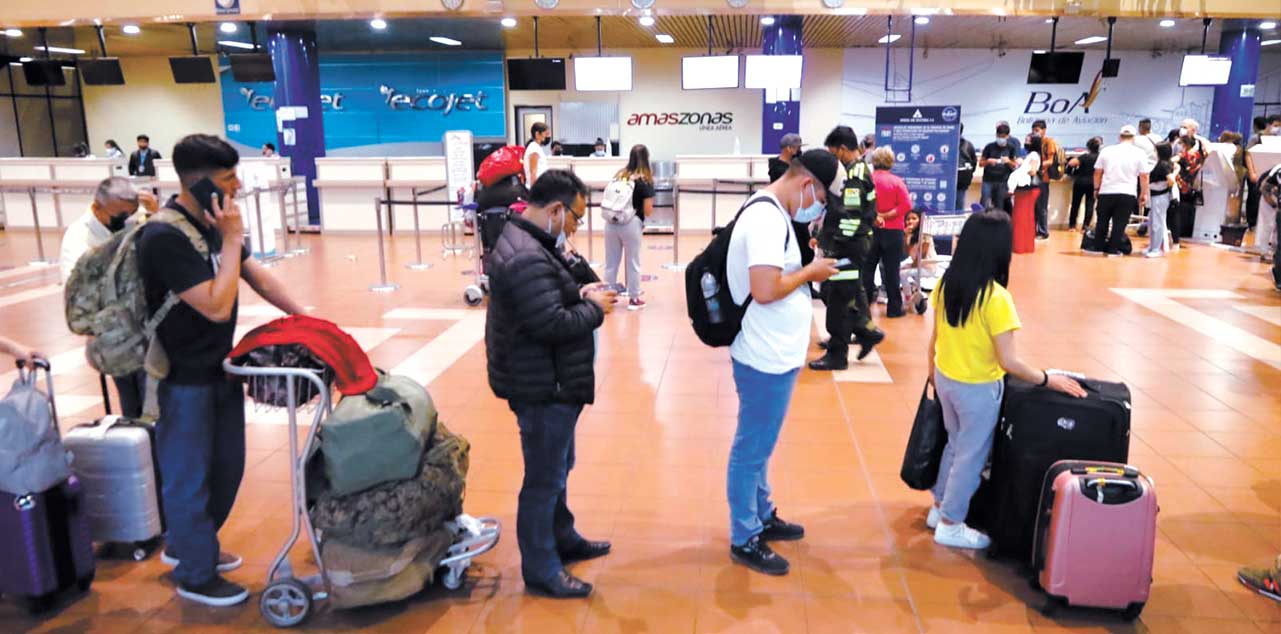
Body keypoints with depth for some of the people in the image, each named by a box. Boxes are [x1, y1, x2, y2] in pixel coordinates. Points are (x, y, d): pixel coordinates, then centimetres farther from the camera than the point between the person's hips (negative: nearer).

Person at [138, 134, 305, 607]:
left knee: (225, 468, 20)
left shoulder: (212, 223, 2)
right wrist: (231, 239, -23)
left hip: (220, 368, 9)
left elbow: (256, 275, 12)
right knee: (190, 476, 7)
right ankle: (196, 576, 24)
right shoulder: (166, 237, -25)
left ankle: (184, 544, 42)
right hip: (183, 379, -9)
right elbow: (217, 307, -28)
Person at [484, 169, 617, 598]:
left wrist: (580, 295, 3)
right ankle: (541, 571, 16)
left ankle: (563, 539, 41)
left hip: (545, 381, 11)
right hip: (543, 386, -11)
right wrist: (595, 308, -14)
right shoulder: (528, 257, -26)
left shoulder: (523, 242, 10)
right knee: (544, 479, 2)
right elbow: (552, 325, -29)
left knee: (557, 469, 24)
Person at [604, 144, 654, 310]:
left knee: (611, 262, 12)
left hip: (611, 222, 4)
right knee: (633, 262, 9)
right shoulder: (645, 180, -3)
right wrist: (650, 208, 15)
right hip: (631, 223, -4)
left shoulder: (619, 175, 11)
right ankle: (634, 299, 18)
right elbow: (648, 210, -5)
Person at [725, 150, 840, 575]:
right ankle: (744, 540, 17)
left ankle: (762, 517, 38)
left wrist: (806, 270, 5)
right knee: (752, 449, 3)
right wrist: (810, 272, -16)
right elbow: (765, 290, -30)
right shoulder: (767, 218, -22)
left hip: (772, 354, 10)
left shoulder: (770, 212, 10)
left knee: (759, 445, 22)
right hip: (766, 359, -10)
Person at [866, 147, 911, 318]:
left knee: (867, 267, 13)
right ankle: (894, 307, 7)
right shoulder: (896, 181, -6)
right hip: (892, 230, -1)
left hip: (870, 229, 1)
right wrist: (886, 215, -14)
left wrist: (873, 216, -2)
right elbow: (906, 205, -14)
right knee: (891, 270, 4)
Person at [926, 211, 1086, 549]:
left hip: (945, 379, 7)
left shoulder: (946, 283, -6)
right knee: (971, 456, 12)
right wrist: (1048, 380, -9)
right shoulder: (996, 297, -25)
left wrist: (932, 371, 19)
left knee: (955, 445, 26)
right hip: (978, 388, -6)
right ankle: (951, 525, 24)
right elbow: (1009, 362, -23)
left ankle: (940, 507, 40)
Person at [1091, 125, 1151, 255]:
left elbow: (1097, 172, 7)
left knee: (1102, 221, 13)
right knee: (1119, 223, 3)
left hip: (1106, 192, 2)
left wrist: (1096, 188, 19)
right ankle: (1113, 249, 3)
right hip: (1127, 194, -2)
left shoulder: (1107, 150, 4)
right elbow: (1144, 176, -1)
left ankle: (1098, 247, 17)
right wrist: (1144, 194, 8)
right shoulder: (1139, 153, -1)